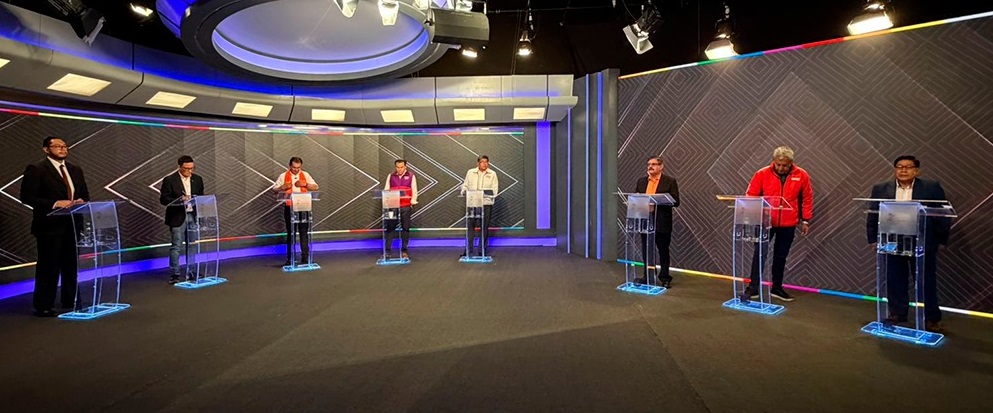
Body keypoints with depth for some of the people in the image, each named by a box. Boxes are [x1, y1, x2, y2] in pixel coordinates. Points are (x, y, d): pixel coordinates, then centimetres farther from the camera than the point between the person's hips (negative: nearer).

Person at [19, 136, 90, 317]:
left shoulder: (75, 170, 14)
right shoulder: (36, 170, -5)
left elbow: (85, 194, 18)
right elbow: (28, 197, -11)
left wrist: (81, 201, -4)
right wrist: (55, 204, -20)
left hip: (73, 224, 6)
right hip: (50, 225, -6)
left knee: (72, 265, 12)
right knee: (48, 267, -1)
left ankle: (70, 302, 23)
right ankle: (43, 307, 9)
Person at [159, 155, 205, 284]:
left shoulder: (198, 179, 9)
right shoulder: (169, 180, -5)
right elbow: (163, 199, -8)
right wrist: (180, 199, -21)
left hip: (193, 216, 5)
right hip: (178, 217, -5)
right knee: (176, 246, -3)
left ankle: (191, 273, 17)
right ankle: (174, 274, 4)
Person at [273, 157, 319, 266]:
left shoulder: (305, 175, 7)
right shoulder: (283, 176, 3)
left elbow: (316, 187, 4)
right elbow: (275, 189, 4)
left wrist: (305, 184, -12)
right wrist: (283, 187, -16)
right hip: (289, 207, -1)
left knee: (304, 232, 2)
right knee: (290, 233, 7)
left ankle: (305, 257, 7)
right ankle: (289, 259, 13)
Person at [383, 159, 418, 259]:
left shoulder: (411, 176, 5)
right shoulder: (390, 176, 11)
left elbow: (414, 190, 2)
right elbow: (386, 190, 9)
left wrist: (413, 201, -11)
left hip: (406, 206, -1)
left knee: (405, 229, 4)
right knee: (390, 228, 0)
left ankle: (404, 251, 11)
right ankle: (387, 250, 3)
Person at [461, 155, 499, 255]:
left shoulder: (492, 174, 7)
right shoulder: (470, 172, 10)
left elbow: (495, 188, 2)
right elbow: (465, 185, 12)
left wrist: (491, 194, -17)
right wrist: (464, 191, -9)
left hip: (486, 203, 0)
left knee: (484, 227, 4)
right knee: (470, 226, -1)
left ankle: (482, 250, 12)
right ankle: (468, 249, 6)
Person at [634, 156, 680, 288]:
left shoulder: (670, 181, -2)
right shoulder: (641, 181, 11)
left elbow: (676, 202, -8)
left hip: (662, 223, -3)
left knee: (663, 251, 7)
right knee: (647, 251, 9)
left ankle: (664, 278, 17)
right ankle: (647, 277, 18)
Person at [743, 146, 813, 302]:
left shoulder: (801, 175, -3)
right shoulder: (762, 174, -7)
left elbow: (807, 199, 6)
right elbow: (750, 196, -3)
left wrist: (805, 220, 6)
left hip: (788, 224, 2)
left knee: (781, 256, 12)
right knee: (760, 253, -7)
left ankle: (777, 287, 24)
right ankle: (753, 287, -1)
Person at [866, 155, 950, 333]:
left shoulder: (932, 188, 0)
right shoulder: (881, 189, 4)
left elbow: (943, 215, 1)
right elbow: (872, 216, 7)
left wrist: (941, 240, -1)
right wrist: (873, 239, 4)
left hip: (923, 244, -1)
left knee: (926, 282, 6)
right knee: (895, 281, 9)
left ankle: (931, 318, 16)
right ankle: (897, 313, 21)